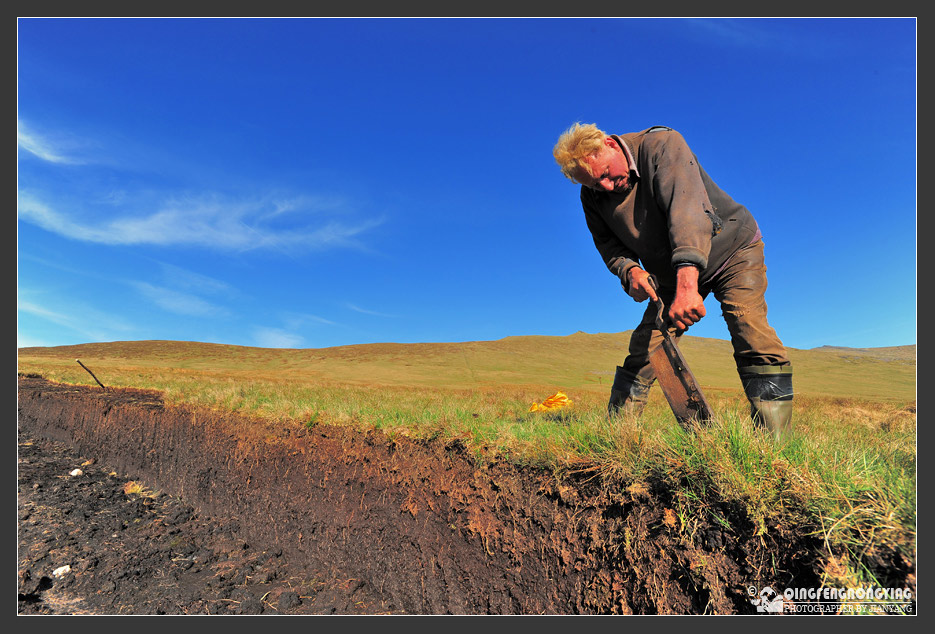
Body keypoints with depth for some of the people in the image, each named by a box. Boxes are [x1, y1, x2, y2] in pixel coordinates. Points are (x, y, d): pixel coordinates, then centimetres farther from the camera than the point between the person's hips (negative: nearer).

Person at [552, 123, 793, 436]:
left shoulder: (661, 144, -28)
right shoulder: (593, 195, -10)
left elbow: (687, 207, -42)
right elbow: (610, 246, -2)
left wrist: (687, 283, -55)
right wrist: (630, 270, -28)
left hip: (731, 248, -4)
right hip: (672, 275, 4)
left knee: (751, 333, -23)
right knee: (643, 349, -6)